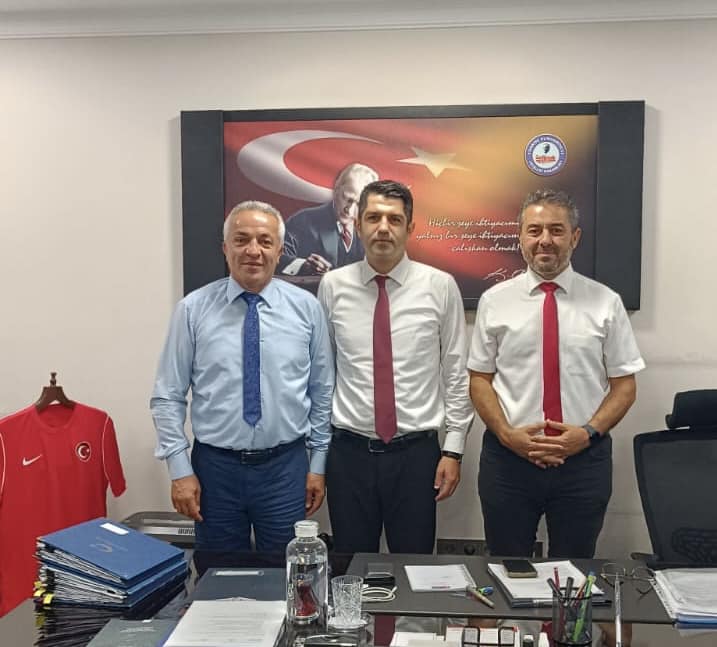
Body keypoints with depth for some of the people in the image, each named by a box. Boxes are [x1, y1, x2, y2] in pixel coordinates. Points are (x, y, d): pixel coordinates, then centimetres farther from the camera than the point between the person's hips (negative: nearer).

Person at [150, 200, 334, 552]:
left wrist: (318, 464, 4)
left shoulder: (306, 307, -2)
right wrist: (180, 470, -5)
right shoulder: (193, 309, -5)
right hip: (215, 468, 0)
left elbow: (322, 392, 4)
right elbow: (167, 397, -1)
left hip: (286, 467, 1)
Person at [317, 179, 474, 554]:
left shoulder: (440, 286, -3)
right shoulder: (333, 286, 0)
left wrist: (453, 449, 0)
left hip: (416, 452, -1)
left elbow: (457, 373, 1)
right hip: (348, 451, 1)